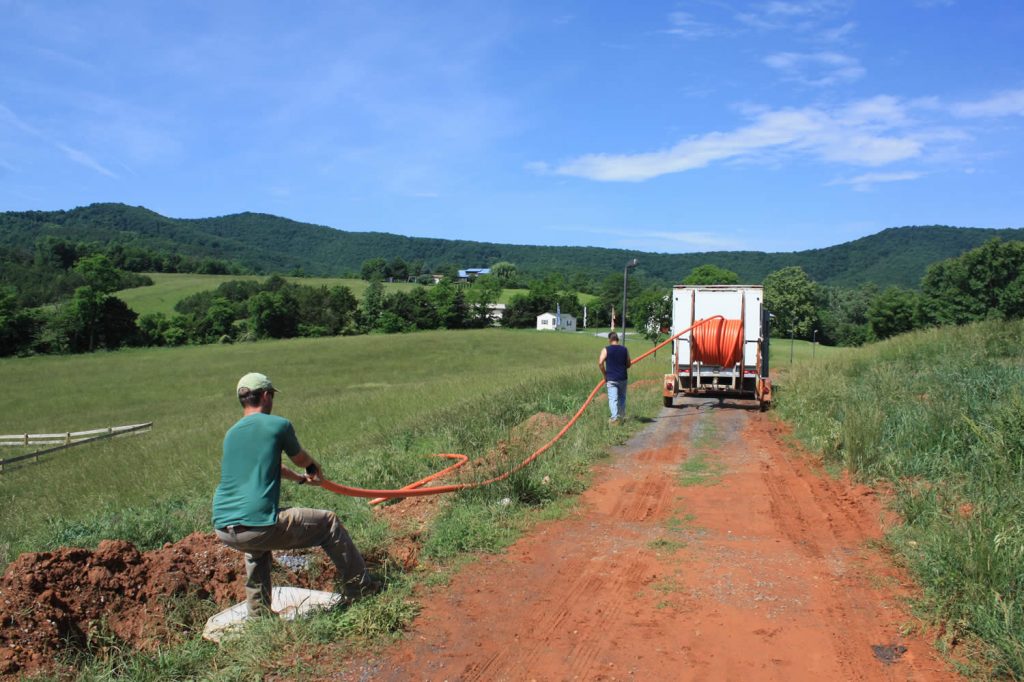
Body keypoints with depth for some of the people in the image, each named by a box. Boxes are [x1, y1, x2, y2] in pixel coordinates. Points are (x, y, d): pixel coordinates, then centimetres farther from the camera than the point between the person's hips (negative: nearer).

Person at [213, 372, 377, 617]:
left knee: (257, 548, 40)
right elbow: (303, 460, 18)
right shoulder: (278, 425, 0)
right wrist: (316, 472, 42)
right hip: (258, 526, -7)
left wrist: (300, 478, 48)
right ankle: (358, 588, 20)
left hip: (223, 530, 7)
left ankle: (257, 612, 37)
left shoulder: (231, 434, 18)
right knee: (329, 523, 11)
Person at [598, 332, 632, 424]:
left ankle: (615, 418, -16)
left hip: (611, 379, -3)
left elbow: (600, 362, -15)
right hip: (623, 378, 3)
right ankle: (622, 416, 26)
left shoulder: (606, 350, -5)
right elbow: (629, 364, 9)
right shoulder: (624, 349, 5)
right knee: (622, 397, 18)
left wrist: (605, 374, -3)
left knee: (613, 399, -5)